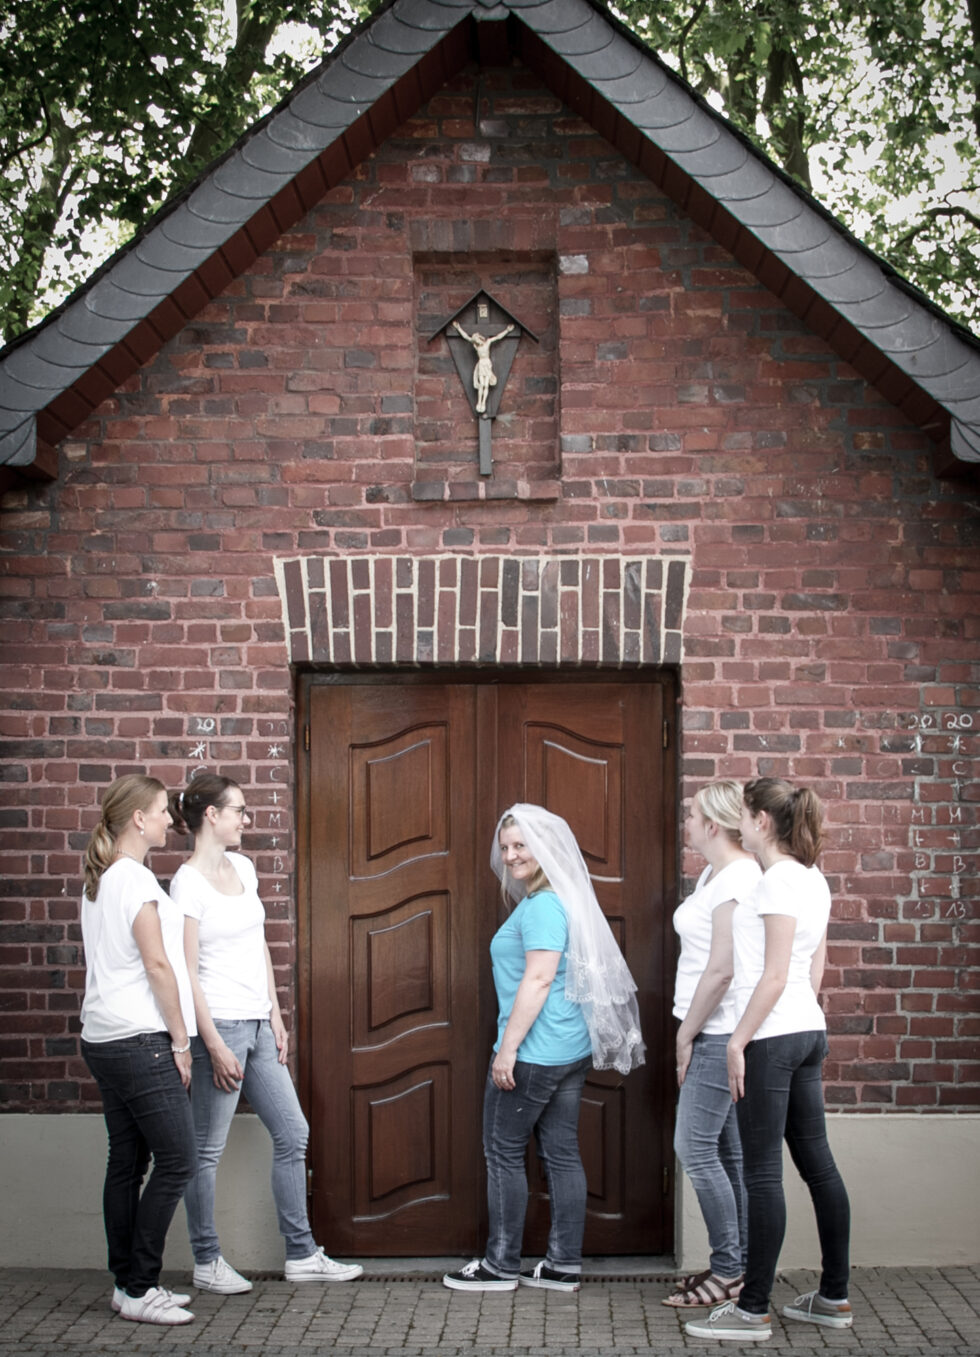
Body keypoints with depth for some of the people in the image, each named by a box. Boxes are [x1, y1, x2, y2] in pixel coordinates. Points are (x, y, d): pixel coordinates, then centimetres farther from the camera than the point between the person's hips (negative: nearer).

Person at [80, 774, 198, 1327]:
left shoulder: (101, 879, 17)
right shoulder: (135, 878, -13)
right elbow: (157, 964, -14)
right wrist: (180, 1041, -8)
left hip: (106, 1040, 10)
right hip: (140, 1040, -10)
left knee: (128, 1163, 11)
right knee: (178, 1161, -7)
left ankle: (129, 1282, 14)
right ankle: (140, 1288, -4)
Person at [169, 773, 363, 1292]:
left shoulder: (243, 868, 11)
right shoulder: (188, 883, -12)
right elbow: (187, 972, -15)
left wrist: (275, 1016, 13)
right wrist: (214, 1045, -17)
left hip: (258, 1026, 9)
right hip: (219, 1025, -9)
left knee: (293, 1134, 10)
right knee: (207, 1149, 2)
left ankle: (302, 1254, 18)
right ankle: (206, 1261, 14)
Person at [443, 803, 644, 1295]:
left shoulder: (542, 907, -16)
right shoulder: (562, 902, 15)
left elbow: (538, 979, -23)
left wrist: (508, 1046, -21)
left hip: (533, 1053, -10)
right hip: (572, 1051, 10)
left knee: (504, 1153, 1)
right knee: (561, 1153, 10)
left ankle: (501, 1264, 7)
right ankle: (564, 1264, 14)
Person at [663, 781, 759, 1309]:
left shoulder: (738, 878, -17)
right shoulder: (715, 874, 15)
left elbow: (722, 970, -21)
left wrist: (686, 1035, -14)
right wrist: (689, 1032, 15)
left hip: (720, 1034, -10)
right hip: (713, 1034, 10)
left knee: (695, 1148, -7)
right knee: (728, 1151, 12)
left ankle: (728, 1270, 1)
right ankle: (737, 1265, 18)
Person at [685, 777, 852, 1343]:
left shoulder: (779, 881, -15)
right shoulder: (814, 880, 12)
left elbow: (775, 977, -18)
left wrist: (739, 1042, -15)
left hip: (771, 1037, -9)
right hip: (809, 1030, 9)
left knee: (762, 1172, -5)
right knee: (817, 1163, 12)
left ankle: (754, 1310, 0)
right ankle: (835, 1297, 19)